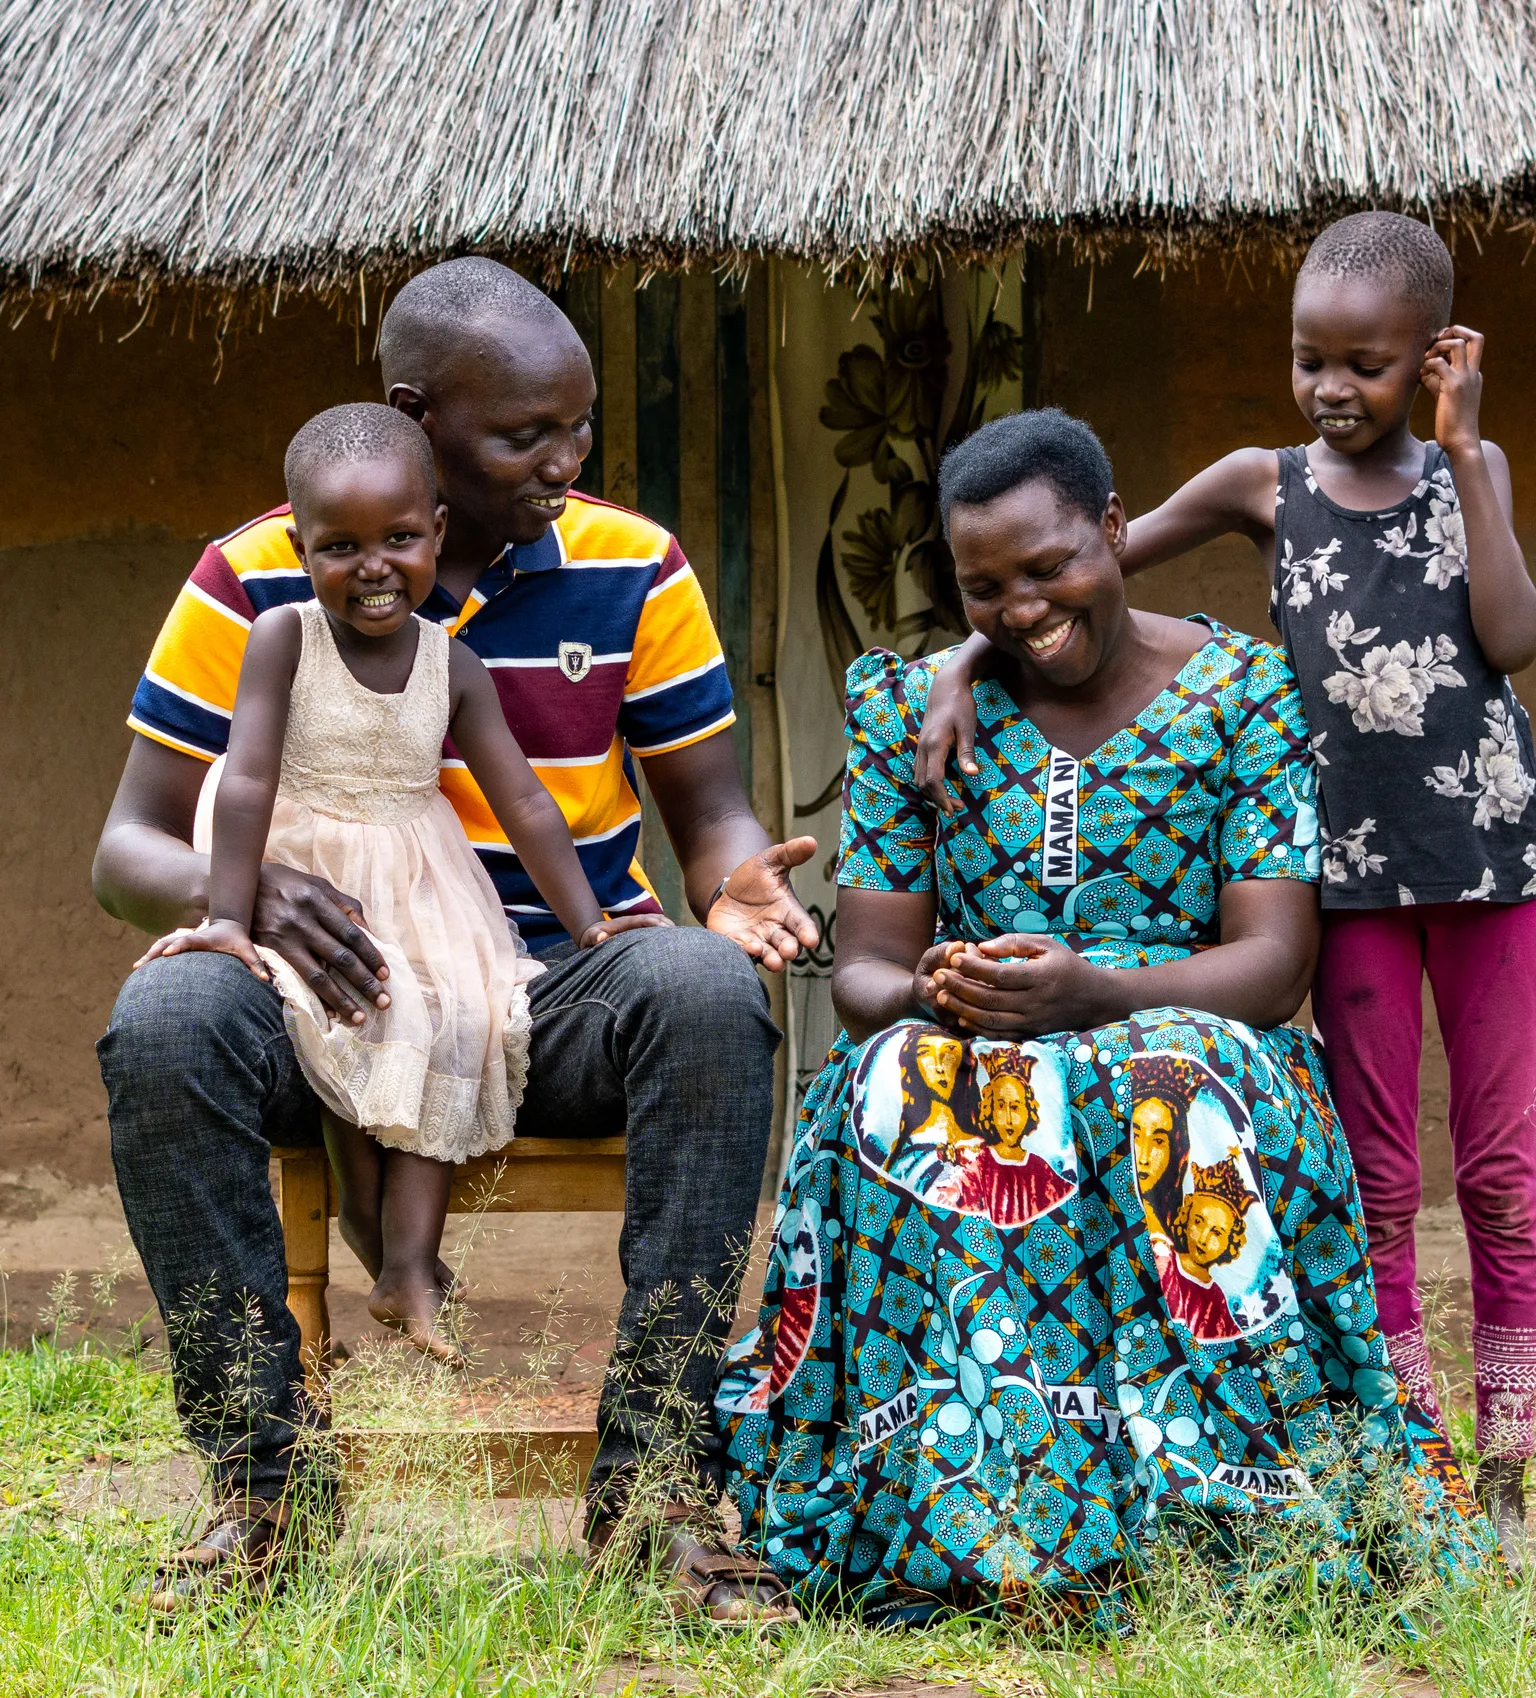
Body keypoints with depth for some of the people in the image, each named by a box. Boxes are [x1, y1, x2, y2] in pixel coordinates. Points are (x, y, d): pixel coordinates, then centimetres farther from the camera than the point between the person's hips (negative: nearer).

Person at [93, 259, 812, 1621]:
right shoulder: (256, 581, -2)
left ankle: (655, 1469, -27)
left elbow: (710, 814, 6)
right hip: (343, 999, 0)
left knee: (707, 988, -33)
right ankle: (263, 1478, -18)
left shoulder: (634, 570, 1)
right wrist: (246, 890, -26)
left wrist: (735, 886, -20)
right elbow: (132, 847, -2)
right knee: (166, 1020, -31)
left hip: (568, 994, 0)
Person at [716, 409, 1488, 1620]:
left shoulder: (1247, 691, 3)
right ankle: (941, 1514, -32)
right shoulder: (910, 708, 10)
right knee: (891, 1095, -34)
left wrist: (1094, 989, -25)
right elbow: (862, 968, 6)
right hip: (963, 1059, 2)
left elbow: (1276, 963, -6)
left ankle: (1204, 1519, -32)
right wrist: (926, 994, -20)